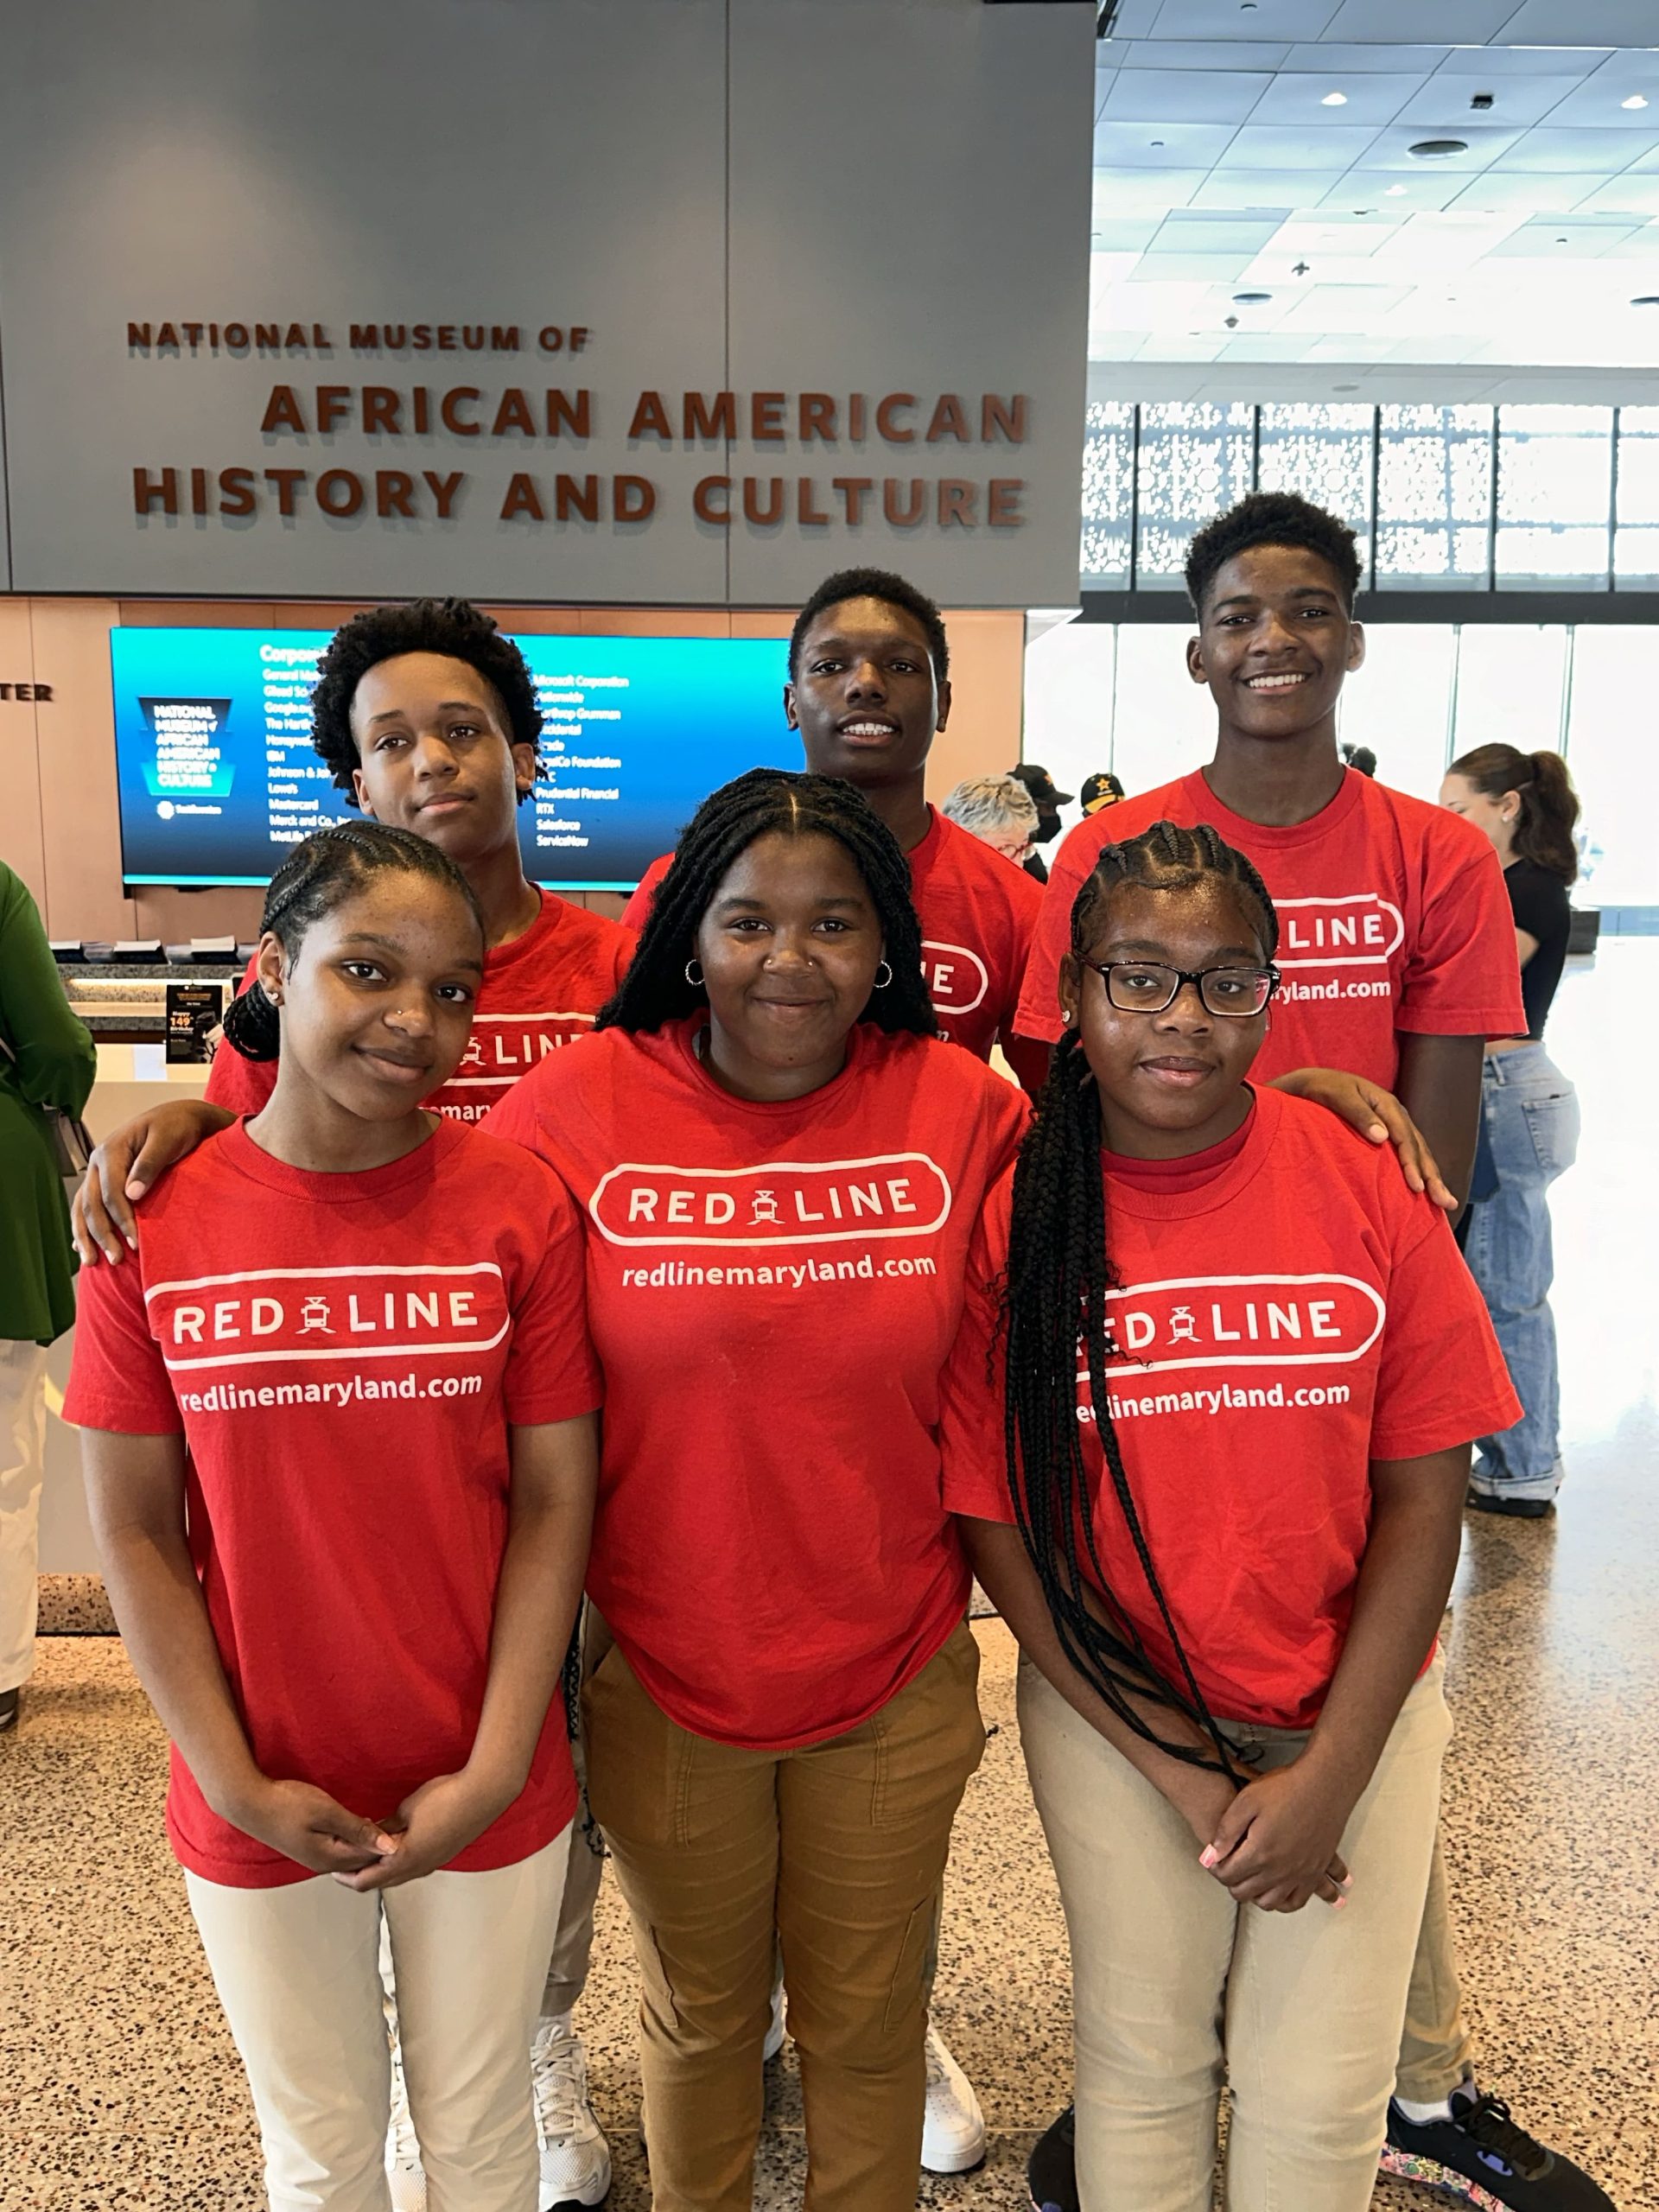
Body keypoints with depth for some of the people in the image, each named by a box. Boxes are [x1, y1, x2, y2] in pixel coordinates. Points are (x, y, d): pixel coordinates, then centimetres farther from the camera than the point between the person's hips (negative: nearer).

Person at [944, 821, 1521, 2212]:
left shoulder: (1367, 1185, -10)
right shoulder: (1014, 1211, -12)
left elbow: (1422, 1497, -7)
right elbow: (1001, 1526, -9)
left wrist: (1331, 1772, -11)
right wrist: (1185, 1772, -10)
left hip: (1354, 1710, 1)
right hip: (1116, 1715, 0)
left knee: (1320, 2095, 11)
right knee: (1144, 2056, 14)